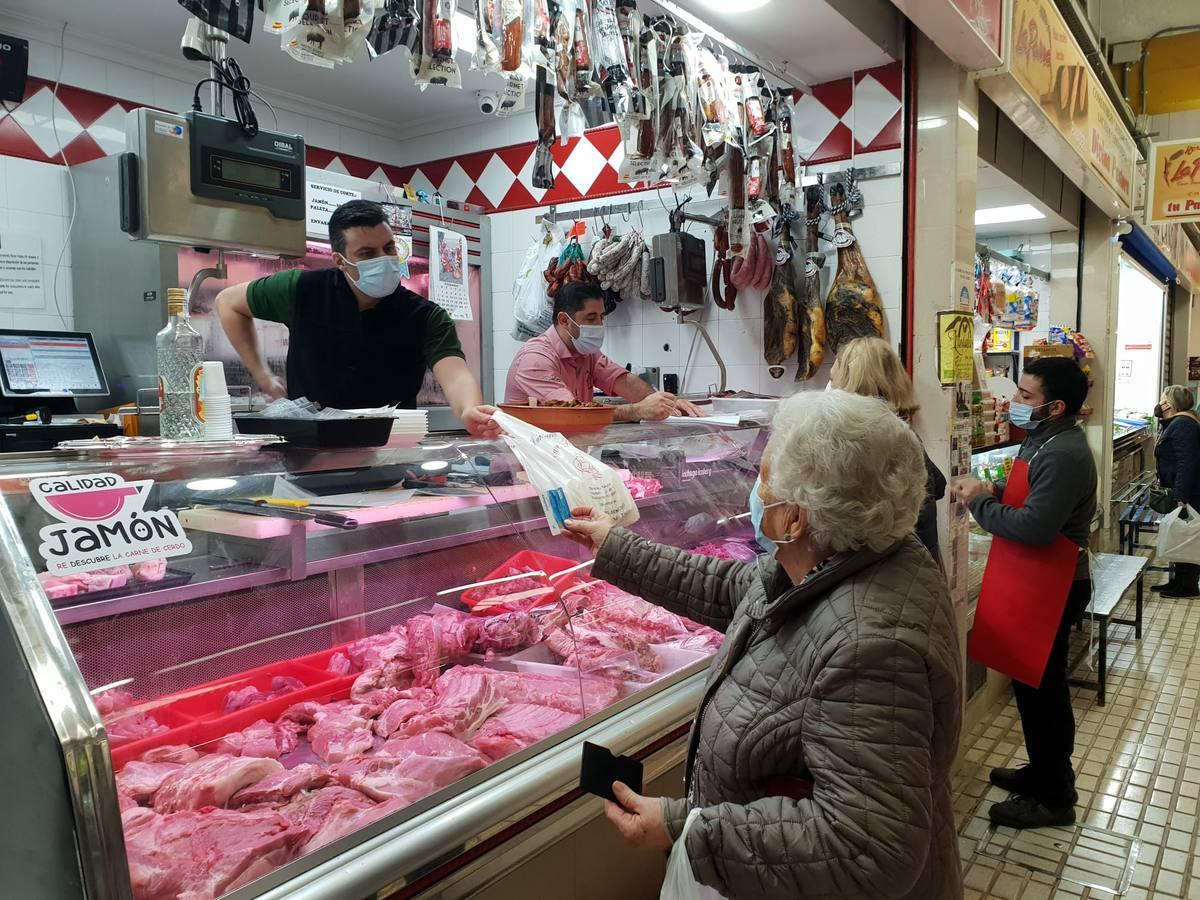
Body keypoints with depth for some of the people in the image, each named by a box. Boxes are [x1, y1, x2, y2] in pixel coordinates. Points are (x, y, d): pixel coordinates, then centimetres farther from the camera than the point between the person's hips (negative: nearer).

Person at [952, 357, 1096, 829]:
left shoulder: (1064, 455, -24)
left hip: (1049, 587, -10)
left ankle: (1054, 798, 19)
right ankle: (1043, 772, 37)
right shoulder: (1044, 439, 9)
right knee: (1031, 684, 20)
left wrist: (980, 502, -16)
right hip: (1031, 579, 10)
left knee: (1042, 690, 3)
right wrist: (992, 492, 1)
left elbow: (1035, 526, -29)